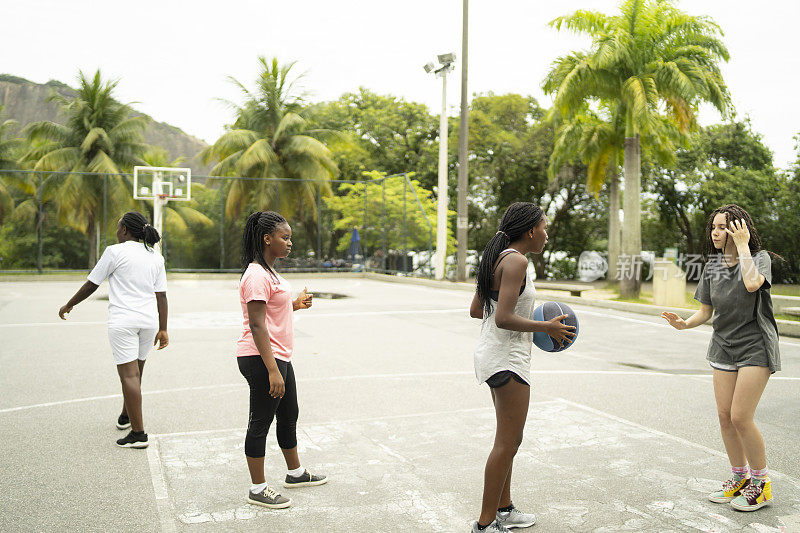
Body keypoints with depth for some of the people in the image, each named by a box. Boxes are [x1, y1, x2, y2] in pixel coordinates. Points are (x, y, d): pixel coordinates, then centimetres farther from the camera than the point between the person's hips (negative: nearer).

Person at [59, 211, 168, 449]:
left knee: (129, 375, -5)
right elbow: (161, 296, 6)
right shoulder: (156, 257, 8)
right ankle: (125, 416, 38)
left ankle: (138, 433, -7)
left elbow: (91, 285, 0)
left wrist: (68, 305, 15)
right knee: (136, 370, 20)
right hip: (148, 321, 6)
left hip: (122, 320, -6)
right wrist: (162, 330, 9)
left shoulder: (115, 252, -6)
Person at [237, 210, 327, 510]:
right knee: (261, 423, 1)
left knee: (289, 416, 21)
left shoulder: (269, 272, 14)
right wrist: (272, 371, -27)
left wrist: (295, 305, 11)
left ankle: (295, 473, 38)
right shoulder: (256, 275, -19)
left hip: (279, 357, 11)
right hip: (261, 360, -11)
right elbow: (256, 325, -24)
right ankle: (257, 490, 14)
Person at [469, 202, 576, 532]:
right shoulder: (516, 261, -17)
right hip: (508, 358, -10)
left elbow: (476, 310, 15)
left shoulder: (498, 258, 12)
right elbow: (503, 318, -25)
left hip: (493, 354, 10)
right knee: (508, 443, -2)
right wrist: (546, 327, -14)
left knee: (509, 439, 19)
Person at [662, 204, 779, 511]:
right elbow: (705, 312, 7)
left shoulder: (760, 257, -8)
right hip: (723, 347, 5)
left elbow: (752, 283, -31)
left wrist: (742, 245, -21)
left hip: (755, 347, -5)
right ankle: (739, 479, 23)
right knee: (724, 416, 4)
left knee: (740, 417, -10)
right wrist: (684, 324, -13)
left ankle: (761, 484, 9)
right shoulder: (712, 266, 6)